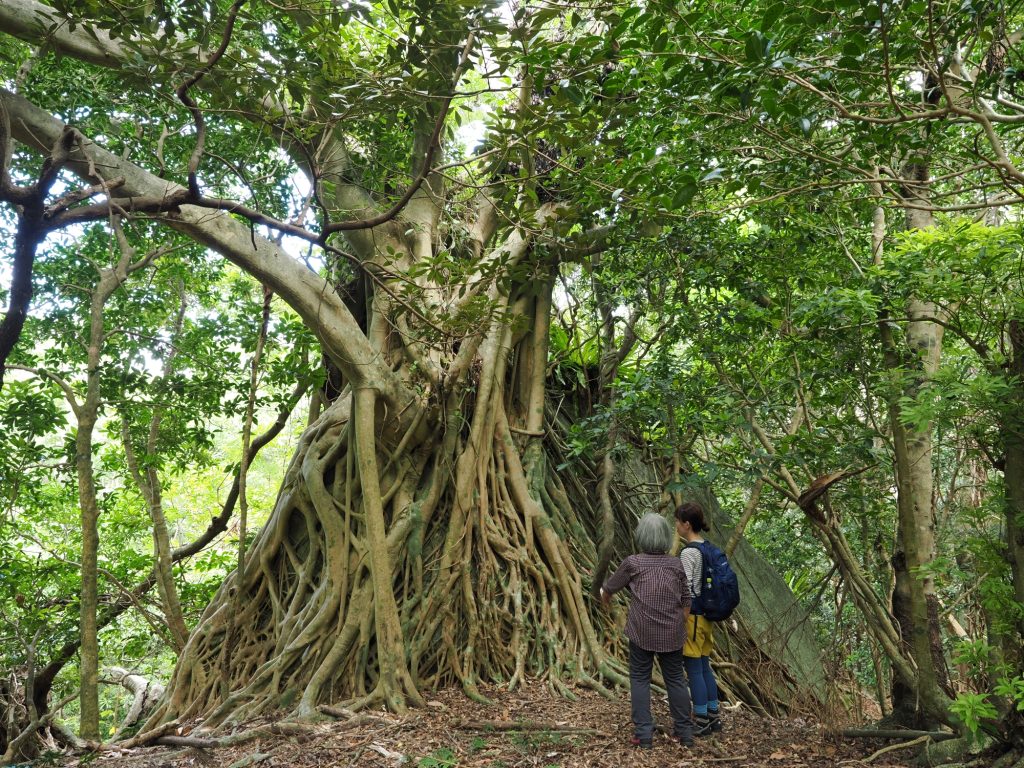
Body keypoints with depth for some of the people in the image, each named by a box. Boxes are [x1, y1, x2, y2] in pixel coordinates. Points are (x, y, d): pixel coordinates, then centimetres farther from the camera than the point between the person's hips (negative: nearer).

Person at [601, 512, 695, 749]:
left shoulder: (633, 563, -6)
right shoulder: (676, 565, 2)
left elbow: (609, 587, 8)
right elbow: (686, 602, 6)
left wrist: (605, 597, 30)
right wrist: (682, 627, 19)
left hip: (642, 632, -3)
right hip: (672, 634, 3)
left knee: (640, 679, 9)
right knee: (675, 679, 15)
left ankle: (643, 734, 8)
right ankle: (685, 732, 21)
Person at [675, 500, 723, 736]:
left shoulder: (688, 553, -18)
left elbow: (685, 592, -20)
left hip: (692, 615, -8)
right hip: (706, 614, 8)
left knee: (694, 670, 2)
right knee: (705, 667, 17)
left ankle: (701, 722, 11)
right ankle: (713, 717, 25)